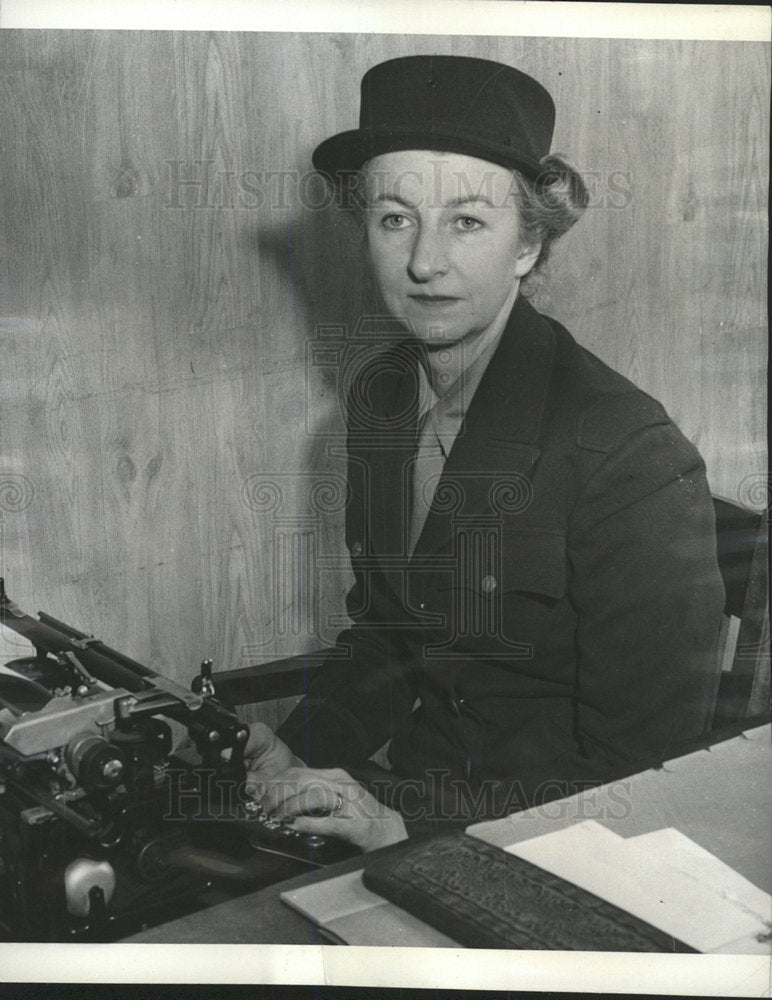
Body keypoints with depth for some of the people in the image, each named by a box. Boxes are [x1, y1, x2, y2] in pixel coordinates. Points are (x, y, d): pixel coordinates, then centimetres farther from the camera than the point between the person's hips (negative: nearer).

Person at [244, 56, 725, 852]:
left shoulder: (631, 459, -22)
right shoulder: (378, 397, 0)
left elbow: (643, 774, -18)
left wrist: (408, 821, -22)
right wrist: (296, 750, -3)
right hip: (414, 778, 6)